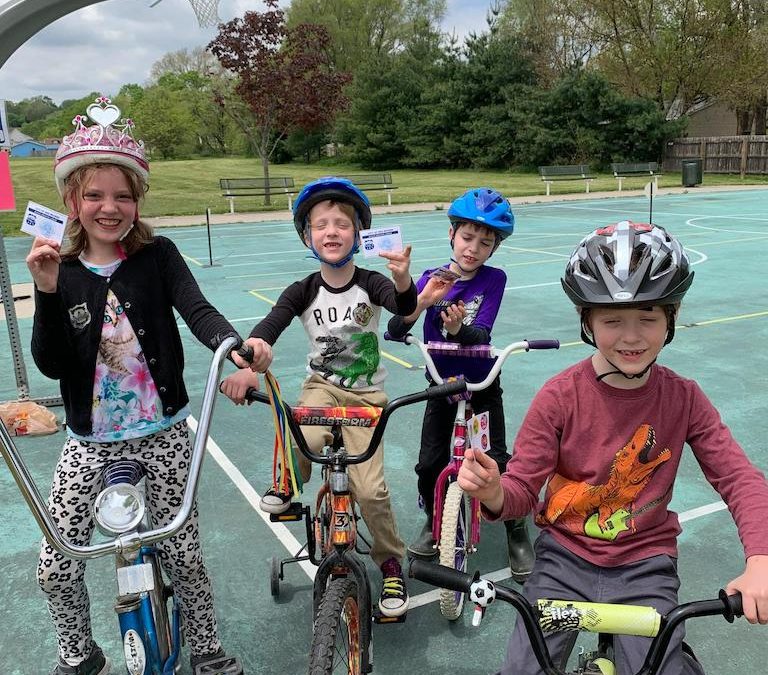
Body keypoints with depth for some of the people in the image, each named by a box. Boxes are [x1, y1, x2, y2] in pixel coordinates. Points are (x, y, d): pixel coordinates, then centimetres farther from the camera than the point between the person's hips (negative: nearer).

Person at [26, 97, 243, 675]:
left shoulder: (158, 255, -5)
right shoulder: (61, 269, -2)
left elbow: (199, 312, -20)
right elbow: (51, 365, -10)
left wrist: (236, 347, -41)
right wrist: (47, 290, -24)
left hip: (162, 432, -1)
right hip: (90, 439, 2)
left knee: (183, 553, 7)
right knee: (56, 569, 5)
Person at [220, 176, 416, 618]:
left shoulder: (371, 283, -12)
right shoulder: (303, 292, -9)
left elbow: (405, 307, -32)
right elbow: (267, 329, -23)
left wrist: (403, 280, -56)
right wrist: (247, 365, -44)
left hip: (366, 394, -1)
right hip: (322, 385, 1)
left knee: (370, 488, -11)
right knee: (305, 441, -33)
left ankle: (391, 561, 16)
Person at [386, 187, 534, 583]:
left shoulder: (494, 279, -11)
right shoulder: (432, 279, -8)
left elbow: (481, 334, -22)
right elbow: (395, 331, -19)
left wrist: (458, 328, -44)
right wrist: (423, 301, -36)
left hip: (482, 382, -1)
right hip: (441, 383, 2)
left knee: (496, 461, -2)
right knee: (430, 464, 2)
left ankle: (517, 534, 20)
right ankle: (435, 521, 30)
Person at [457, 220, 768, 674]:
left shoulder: (683, 398, -8)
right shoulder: (560, 396, -14)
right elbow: (523, 488, -11)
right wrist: (494, 492, -35)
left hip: (645, 563, 1)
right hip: (566, 555, -1)